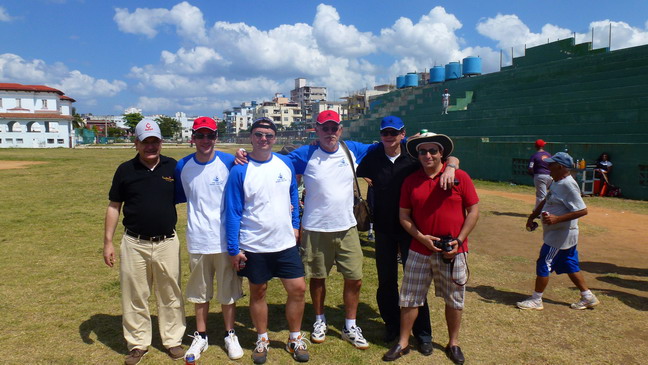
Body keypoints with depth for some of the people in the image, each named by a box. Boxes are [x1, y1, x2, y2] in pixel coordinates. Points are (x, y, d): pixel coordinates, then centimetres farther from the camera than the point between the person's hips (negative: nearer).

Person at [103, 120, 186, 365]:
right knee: (134, 297, 11)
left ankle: (173, 340, 29)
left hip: (167, 243, 0)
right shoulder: (125, 170, 1)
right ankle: (138, 344, 28)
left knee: (170, 295, 12)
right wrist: (108, 241, 2)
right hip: (134, 244, 1)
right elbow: (114, 206, 6)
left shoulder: (174, 167, -1)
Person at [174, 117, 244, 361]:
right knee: (200, 292, 16)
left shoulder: (230, 163, -8)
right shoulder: (182, 167, 1)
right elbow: (179, 196, 15)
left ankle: (230, 335, 30)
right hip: (197, 241, 2)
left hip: (225, 240, -2)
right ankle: (200, 336, 33)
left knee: (228, 291, 11)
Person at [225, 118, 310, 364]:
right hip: (253, 246, -2)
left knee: (298, 289, 4)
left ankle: (295, 339, 25)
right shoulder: (239, 170, -10)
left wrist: (295, 224, 10)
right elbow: (233, 212, -8)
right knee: (257, 292, 12)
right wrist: (233, 249, -8)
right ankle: (262, 339, 33)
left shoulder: (285, 164, 1)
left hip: (285, 242, 3)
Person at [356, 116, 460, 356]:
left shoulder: (413, 156, -5)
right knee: (386, 280, 12)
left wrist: (449, 167, -27)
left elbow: (451, 158, -4)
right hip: (384, 228, 2)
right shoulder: (372, 158, 0)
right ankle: (392, 325, 31)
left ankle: (422, 333, 18)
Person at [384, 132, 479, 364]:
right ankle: (403, 343, 24)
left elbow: (473, 211, -2)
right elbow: (403, 215, 4)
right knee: (409, 298, 8)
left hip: (452, 251, -1)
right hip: (420, 251, 2)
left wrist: (459, 240, -10)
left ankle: (453, 343, 33)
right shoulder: (410, 181, 2)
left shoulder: (460, 177, -4)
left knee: (454, 300, 13)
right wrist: (421, 237, -10)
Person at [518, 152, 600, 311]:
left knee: (544, 264, -1)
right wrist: (532, 217, 15)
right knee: (570, 266, 18)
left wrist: (557, 219, -31)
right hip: (563, 234, 9)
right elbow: (545, 201, 20)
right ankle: (588, 297, 29)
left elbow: (583, 210, -27)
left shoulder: (568, 185, -23)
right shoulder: (557, 183, 8)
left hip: (561, 235, -9)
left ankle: (536, 300, 11)